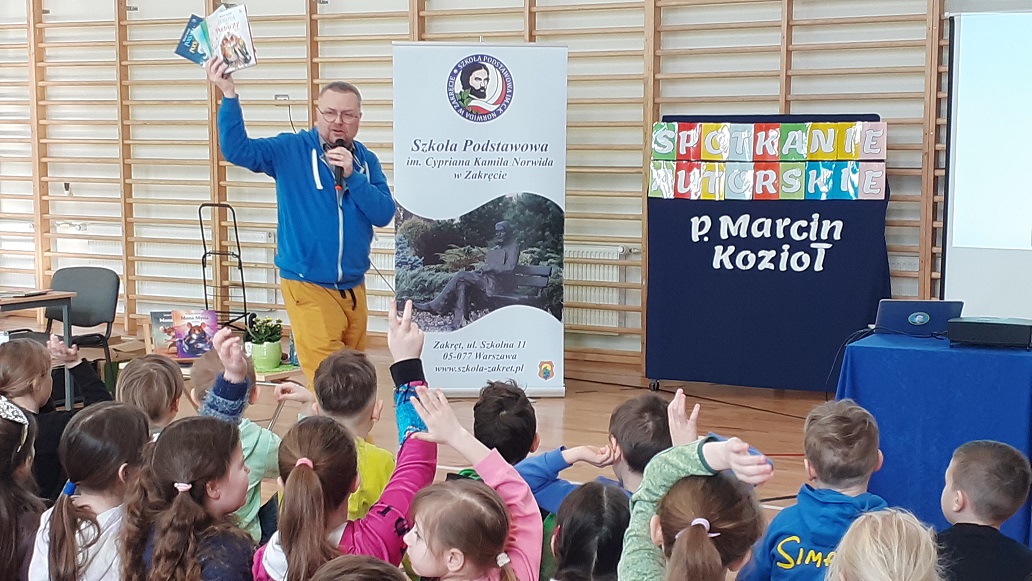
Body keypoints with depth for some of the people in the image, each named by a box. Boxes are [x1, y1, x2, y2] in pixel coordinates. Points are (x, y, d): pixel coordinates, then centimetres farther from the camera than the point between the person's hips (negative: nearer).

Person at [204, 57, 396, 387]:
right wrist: (229, 96, -26)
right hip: (308, 285, -4)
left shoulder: (366, 161, 5)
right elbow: (237, 150, -15)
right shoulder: (291, 150, -4)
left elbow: (384, 215, -5)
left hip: (353, 287, 4)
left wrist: (351, 175, -17)